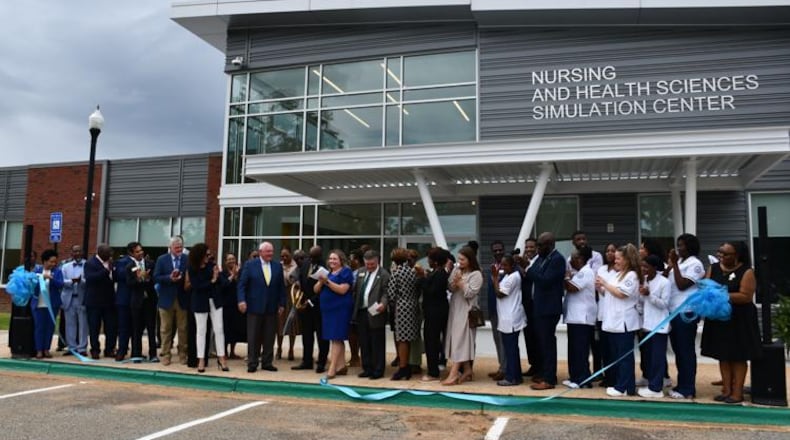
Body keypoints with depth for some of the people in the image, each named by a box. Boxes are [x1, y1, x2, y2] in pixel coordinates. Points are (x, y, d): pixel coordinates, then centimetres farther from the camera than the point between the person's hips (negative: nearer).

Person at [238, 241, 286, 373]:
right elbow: (242, 284, -4)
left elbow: (281, 286, 9)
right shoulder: (250, 265, -1)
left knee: (269, 337, 6)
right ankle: (252, 363, 11)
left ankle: (267, 362, 16)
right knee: (253, 337, 3)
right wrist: (241, 300, -15)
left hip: (272, 308, 3)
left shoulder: (278, 266, 7)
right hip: (255, 307, -3)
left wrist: (282, 304, 5)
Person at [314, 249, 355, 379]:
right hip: (328, 309, 7)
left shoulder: (346, 272, -5)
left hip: (340, 309, -7)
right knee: (336, 338, 11)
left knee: (336, 338, -8)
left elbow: (342, 290, -18)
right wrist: (320, 281, -10)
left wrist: (327, 281, -20)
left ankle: (332, 368, -8)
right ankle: (341, 366, 18)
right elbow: (316, 290, 10)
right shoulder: (327, 272, 15)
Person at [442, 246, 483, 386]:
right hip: (455, 309, 6)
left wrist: (460, 281, -15)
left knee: (460, 340, -8)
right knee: (458, 340, 9)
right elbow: (449, 288, 4)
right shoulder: (456, 270, 7)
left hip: (466, 311, -6)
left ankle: (454, 373, -10)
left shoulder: (476, 275, -10)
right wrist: (454, 281, -15)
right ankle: (467, 370, 19)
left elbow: (469, 293, -16)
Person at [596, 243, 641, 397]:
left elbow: (621, 294, -19)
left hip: (624, 322, -9)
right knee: (615, 355, 12)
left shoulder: (631, 275, -9)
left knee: (625, 356, -3)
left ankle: (625, 387, 1)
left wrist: (605, 283, -13)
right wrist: (600, 287, 5)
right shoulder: (618, 275, 18)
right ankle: (618, 384, 19)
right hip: (613, 321, 9)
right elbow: (610, 294, 21)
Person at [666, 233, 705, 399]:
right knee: (678, 350, 13)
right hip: (673, 312, 8)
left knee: (686, 351, -1)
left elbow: (682, 285, -17)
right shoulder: (678, 262, 15)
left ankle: (688, 389, 5)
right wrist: (670, 264, 1)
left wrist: (674, 264, -13)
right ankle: (681, 385, 21)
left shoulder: (695, 264, -9)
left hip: (686, 313, -8)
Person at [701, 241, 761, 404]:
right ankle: (726, 390, 16)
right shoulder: (713, 269, 7)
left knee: (738, 356, 3)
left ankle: (737, 392, 9)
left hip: (739, 320, -5)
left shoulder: (746, 272, -9)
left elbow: (746, 296, -17)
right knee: (723, 355, 8)